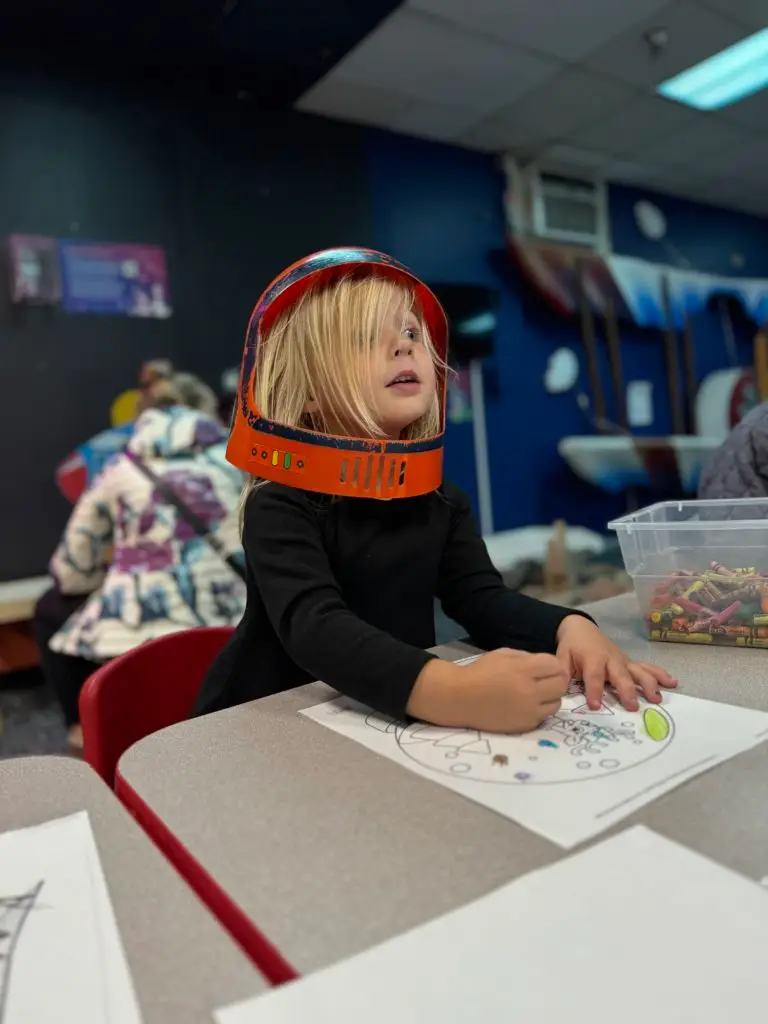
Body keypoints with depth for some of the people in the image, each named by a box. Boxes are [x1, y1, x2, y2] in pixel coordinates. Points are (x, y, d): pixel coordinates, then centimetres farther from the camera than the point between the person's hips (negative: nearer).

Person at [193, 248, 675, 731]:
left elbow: (484, 598, -6)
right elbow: (315, 628, -30)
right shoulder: (281, 505, -16)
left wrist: (572, 628, -26)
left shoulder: (439, 497, 1)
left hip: (396, 725, 5)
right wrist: (450, 690, -45)